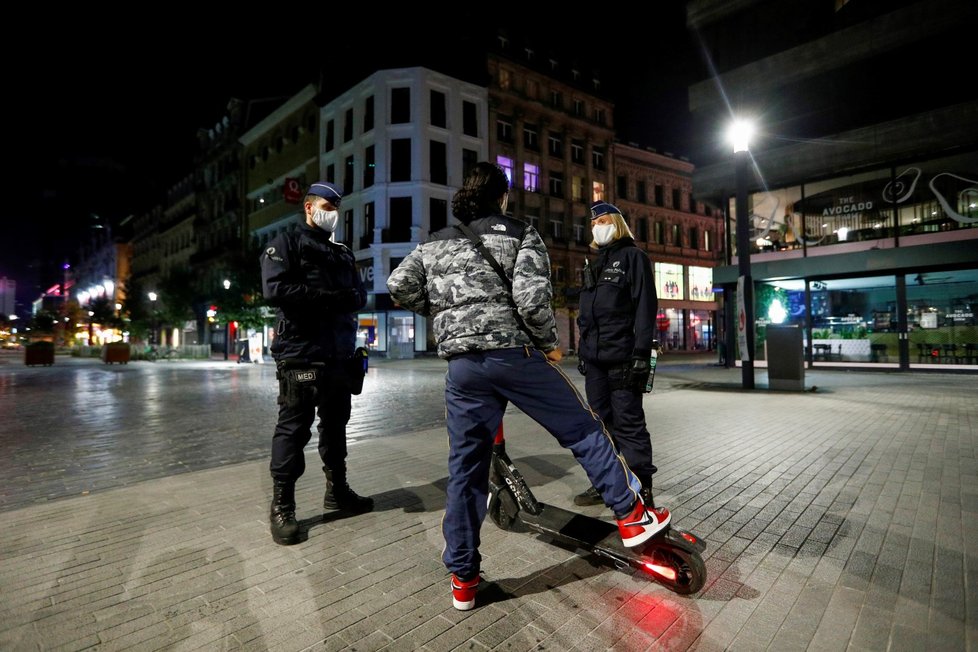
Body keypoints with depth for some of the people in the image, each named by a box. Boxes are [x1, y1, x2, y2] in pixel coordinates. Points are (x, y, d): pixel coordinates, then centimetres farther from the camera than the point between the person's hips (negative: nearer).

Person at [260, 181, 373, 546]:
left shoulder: (343, 254, 21)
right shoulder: (286, 244, 1)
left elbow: (360, 295, 13)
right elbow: (275, 290, -15)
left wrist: (346, 298, -10)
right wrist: (329, 296, -14)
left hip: (339, 354, 7)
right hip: (300, 353, -7)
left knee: (336, 424, 13)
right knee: (294, 429, -2)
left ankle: (337, 491, 26)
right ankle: (282, 506, 9)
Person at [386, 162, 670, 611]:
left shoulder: (436, 242, 16)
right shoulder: (520, 234, 3)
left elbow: (399, 286, 8)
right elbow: (532, 298, -11)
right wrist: (550, 344, 3)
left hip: (461, 364, 4)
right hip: (514, 353, -4)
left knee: (465, 468, 12)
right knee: (583, 430, 15)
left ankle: (462, 580, 22)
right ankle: (631, 517, 24)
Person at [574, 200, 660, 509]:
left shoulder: (633, 256, 0)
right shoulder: (593, 263, 22)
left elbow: (646, 307, -9)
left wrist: (641, 354, -17)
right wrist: (582, 349, 17)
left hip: (622, 357, -7)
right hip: (594, 357, 7)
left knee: (629, 424, -4)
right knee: (600, 423, 11)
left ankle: (642, 491, 6)